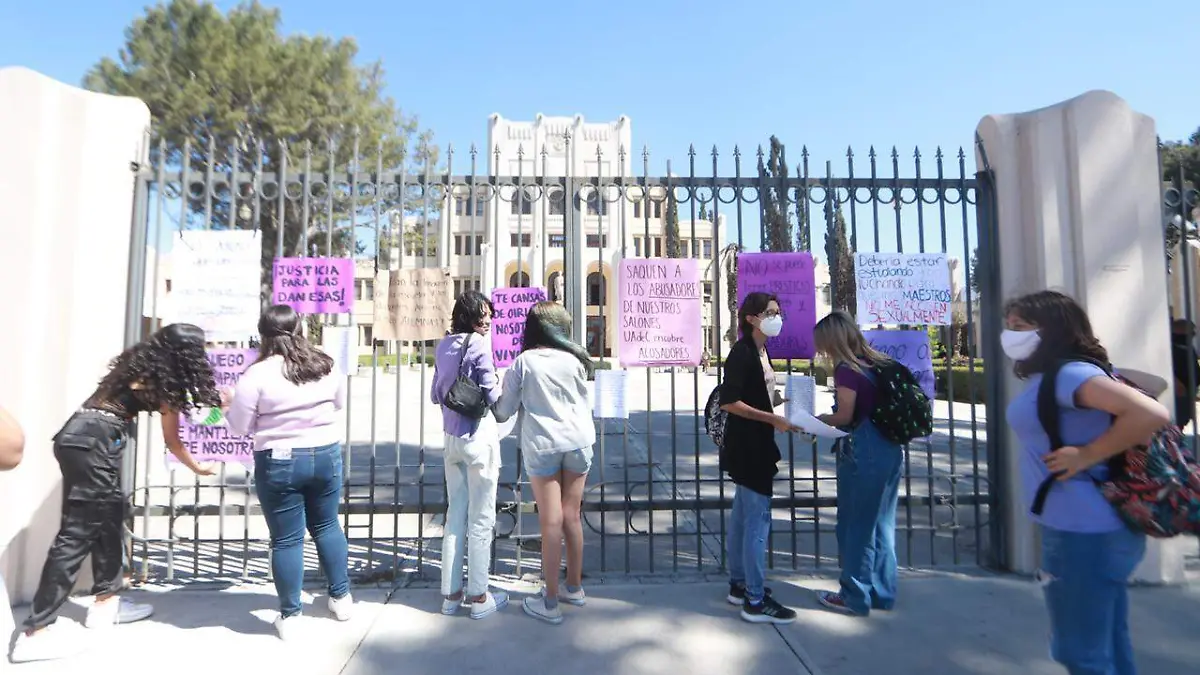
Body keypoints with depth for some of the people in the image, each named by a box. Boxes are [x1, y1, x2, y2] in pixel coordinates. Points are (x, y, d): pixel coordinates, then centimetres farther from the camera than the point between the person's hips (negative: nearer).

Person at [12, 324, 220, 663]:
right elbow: (172, 442, 5)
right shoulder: (166, 380, -5)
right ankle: (34, 633, -5)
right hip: (93, 441, -9)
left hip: (82, 436, 9)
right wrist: (198, 467, 21)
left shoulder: (145, 362, 15)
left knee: (109, 516, 16)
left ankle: (105, 602, 26)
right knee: (78, 531, -7)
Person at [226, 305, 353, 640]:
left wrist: (229, 407, 13)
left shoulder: (257, 374, -13)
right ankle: (341, 597, 30)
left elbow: (239, 427, -7)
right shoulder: (325, 365, -1)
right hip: (326, 455, 4)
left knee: (286, 540, 8)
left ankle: (289, 616, 20)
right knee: (327, 526, 20)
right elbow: (340, 405, 14)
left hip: (279, 462, -4)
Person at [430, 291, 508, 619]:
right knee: (481, 520, 4)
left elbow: (435, 395, 14)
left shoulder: (444, 346, 7)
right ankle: (478, 597, 15)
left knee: (455, 515, 16)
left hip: (452, 438, 7)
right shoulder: (479, 346, -15)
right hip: (479, 436, -7)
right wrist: (505, 387, 5)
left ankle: (451, 594, 25)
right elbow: (493, 397, -15)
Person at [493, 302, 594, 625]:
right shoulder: (574, 360, 2)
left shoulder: (523, 361, -6)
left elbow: (504, 410, 0)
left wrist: (495, 406, 20)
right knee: (572, 517, 13)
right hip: (578, 441, 3)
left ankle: (550, 603, 11)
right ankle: (574, 588, 27)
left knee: (551, 522, 1)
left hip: (542, 444, -3)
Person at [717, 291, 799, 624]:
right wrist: (772, 419, -22)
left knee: (742, 517, 15)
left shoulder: (761, 351, 13)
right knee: (758, 519, -5)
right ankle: (755, 601, 4)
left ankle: (739, 585, 27)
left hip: (755, 446, 10)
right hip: (746, 447, -10)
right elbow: (729, 401, -22)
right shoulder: (742, 352, -16)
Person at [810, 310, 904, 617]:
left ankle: (855, 597, 16)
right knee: (882, 524, 17)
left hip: (862, 453, -8)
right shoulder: (877, 363, 11)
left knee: (856, 525, 4)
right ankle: (882, 592, 28)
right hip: (890, 451, 8)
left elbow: (844, 416, -14)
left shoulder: (846, 370, -13)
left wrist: (816, 419, 3)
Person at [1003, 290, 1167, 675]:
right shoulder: (1046, 379, 10)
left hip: (1083, 531, -9)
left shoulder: (1067, 373, -17)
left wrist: (1085, 456, -20)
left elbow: (1151, 414, -26)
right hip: (1087, 528, 9)